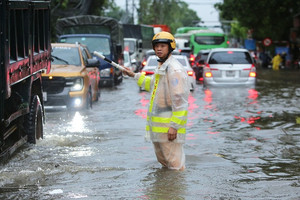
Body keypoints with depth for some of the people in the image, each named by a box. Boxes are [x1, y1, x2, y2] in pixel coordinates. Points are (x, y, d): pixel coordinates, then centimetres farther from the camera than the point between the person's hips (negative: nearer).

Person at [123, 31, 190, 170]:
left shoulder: (175, 70, -17)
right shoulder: (161, 67, 16)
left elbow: (180, 100, -22)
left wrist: (174, 126, -25)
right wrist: (134, 76, 33)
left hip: (169, 125, -10)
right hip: (157, 126, 10)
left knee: (174, 163, -8)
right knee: (162, 159, 20)